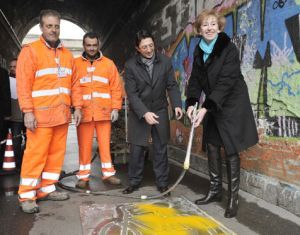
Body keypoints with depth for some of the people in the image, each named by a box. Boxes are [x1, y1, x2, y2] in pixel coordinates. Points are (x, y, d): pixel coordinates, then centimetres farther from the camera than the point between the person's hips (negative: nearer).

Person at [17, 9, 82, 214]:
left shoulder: (67, 54, 16)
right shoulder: (30, 51, -2)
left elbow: (74, 83, 15)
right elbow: (23, 84, -9)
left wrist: (77, 107, 8)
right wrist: (28, 111, -16)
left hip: (62, 114, 6)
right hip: (41, 114, -6)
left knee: (57, 152, 8)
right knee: (36, 154, -5)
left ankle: (47, 189, 20)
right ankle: (27, 196, 7)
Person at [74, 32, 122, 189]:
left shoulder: (108, 64, 9)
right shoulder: (76, 64, 7)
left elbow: (116, 88, 5)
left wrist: (115, 108, -1)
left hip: (104, 111, 1)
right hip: (83, 111, 0)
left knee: (105, 144, 6)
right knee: (84, 145, 4)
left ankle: (108, 173, 17)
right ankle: (83, 176, 15)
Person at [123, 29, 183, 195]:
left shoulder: (165, 62, -3)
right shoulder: (130, 65, -10)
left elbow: (172, 86, 0)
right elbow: (131, 94, -14)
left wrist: (176, 104, -15)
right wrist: (144, 113, -24)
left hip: (160, 111, 2)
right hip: (138, 113, -1)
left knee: (160, 149, 8)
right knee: (137, 149, 3)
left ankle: (162, 182, 21)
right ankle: (134, 182, 21)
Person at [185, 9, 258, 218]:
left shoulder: (229, 49, -15)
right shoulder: (199, 51, 4)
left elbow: (225, 82, -23)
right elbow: (196, 79, 3)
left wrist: (206, 108, -28)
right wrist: (191, 103, -13)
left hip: (232, 105, -6)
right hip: (212, 106, 6)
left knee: (231, 151, -3)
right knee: (212, 147, 9)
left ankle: (233, 197, 10)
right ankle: (215, 190, 24)